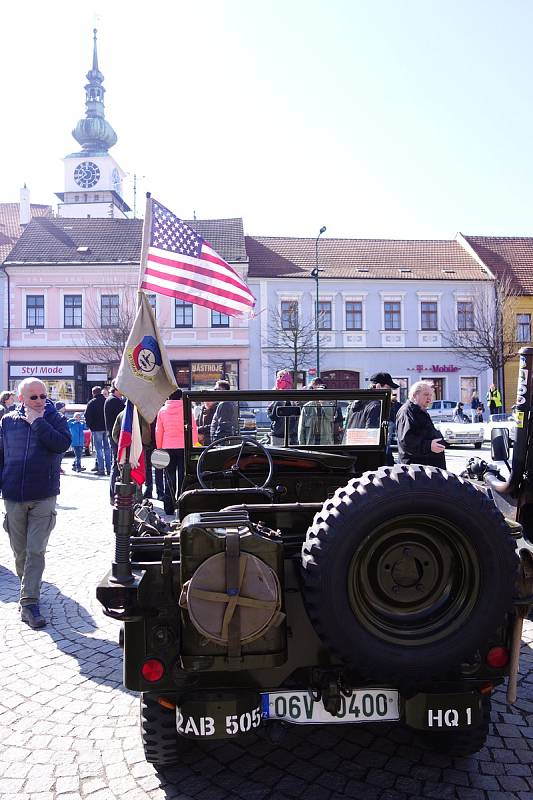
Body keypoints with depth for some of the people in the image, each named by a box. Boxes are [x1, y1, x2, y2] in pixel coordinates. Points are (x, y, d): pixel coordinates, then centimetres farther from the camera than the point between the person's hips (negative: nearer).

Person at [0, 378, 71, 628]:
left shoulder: (55, 419, -1)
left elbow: (63, 444, -20)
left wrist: (38, 422, -17)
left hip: (43, 497, -2)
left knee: (36, 551, -5)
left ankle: (30, 602, -2)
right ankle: (27, 586, 34)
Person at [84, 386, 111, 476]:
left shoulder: (91, 403, -7)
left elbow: (87, 416, -8)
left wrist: (90, 426, 4)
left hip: (96, 429, -4)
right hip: (107, 428, 4)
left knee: (99, 449, 0)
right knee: (107, 448, 10)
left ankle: (101, 469, -3)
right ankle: (108, 469, 11)